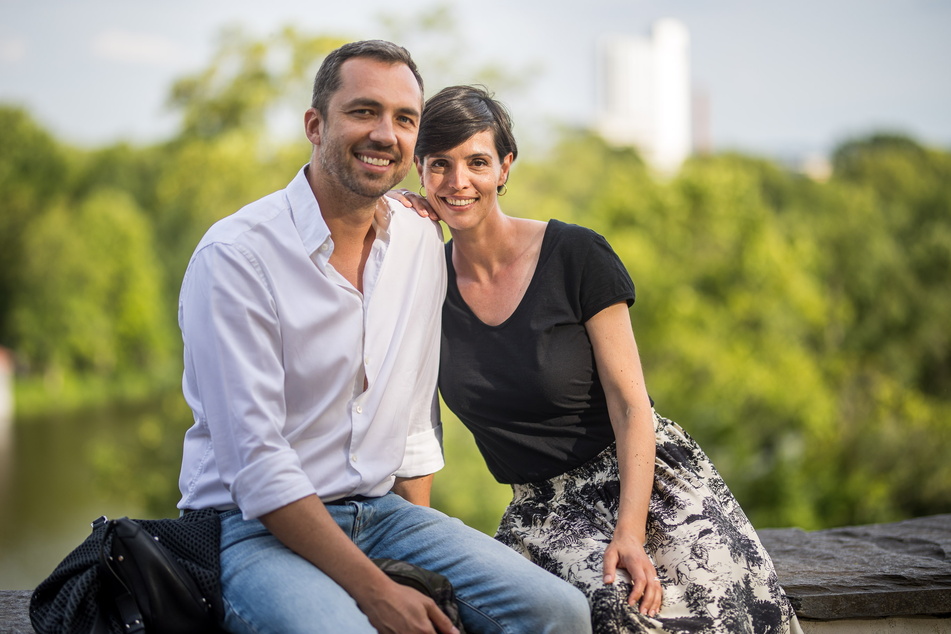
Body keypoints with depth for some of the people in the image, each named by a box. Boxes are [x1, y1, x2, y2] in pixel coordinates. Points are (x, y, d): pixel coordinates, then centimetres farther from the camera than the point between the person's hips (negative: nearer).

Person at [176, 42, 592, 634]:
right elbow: (256, 464, -19)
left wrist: (422, 547, 3)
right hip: (254, 526, -6)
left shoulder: (422, 243, 7)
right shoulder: (236, 256, -14)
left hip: (382, 512, 6)